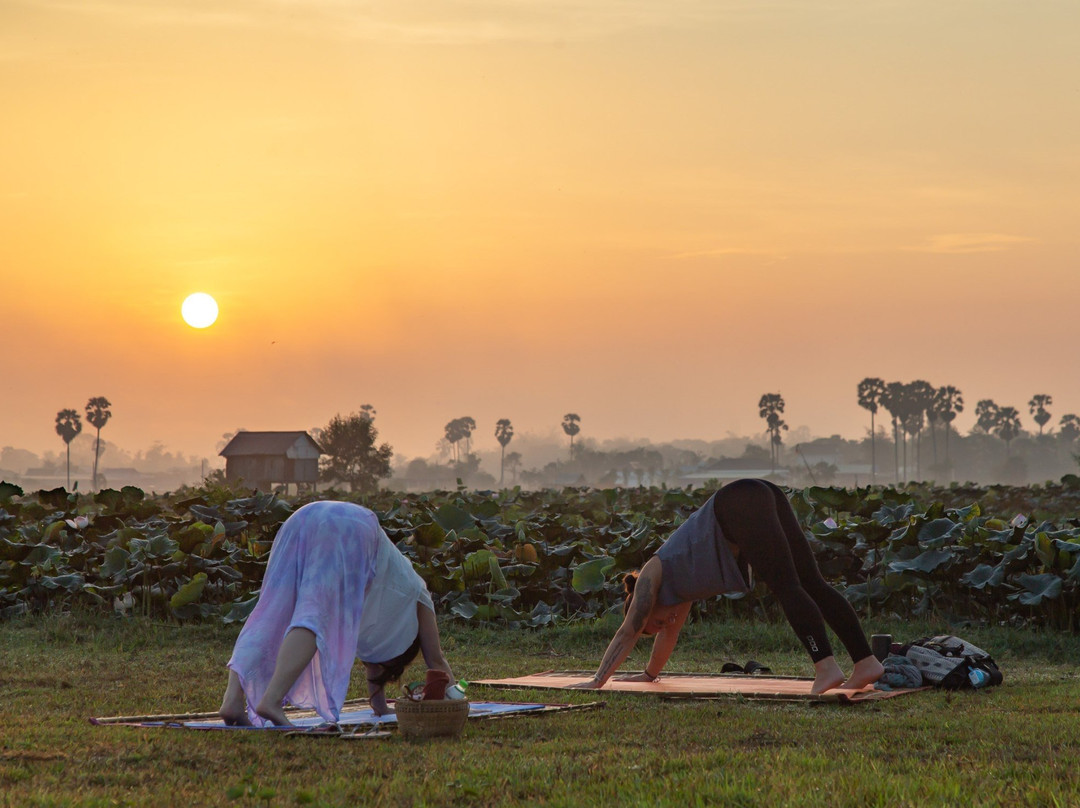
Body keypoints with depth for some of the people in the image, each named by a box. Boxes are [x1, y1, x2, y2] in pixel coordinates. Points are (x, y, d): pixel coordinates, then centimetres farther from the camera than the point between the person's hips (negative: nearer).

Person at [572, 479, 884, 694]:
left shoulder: (653, 575, 12)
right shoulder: (679, 586, 31)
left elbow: (628, 632, 10)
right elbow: (671, 633, 45)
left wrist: (596, 682, 13)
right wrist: (650, 673, 56)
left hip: (741, 504, -7)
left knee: (788, 588, -18)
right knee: (814, 586, 0)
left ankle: (827, 668, -31)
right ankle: (866, 661, -7)